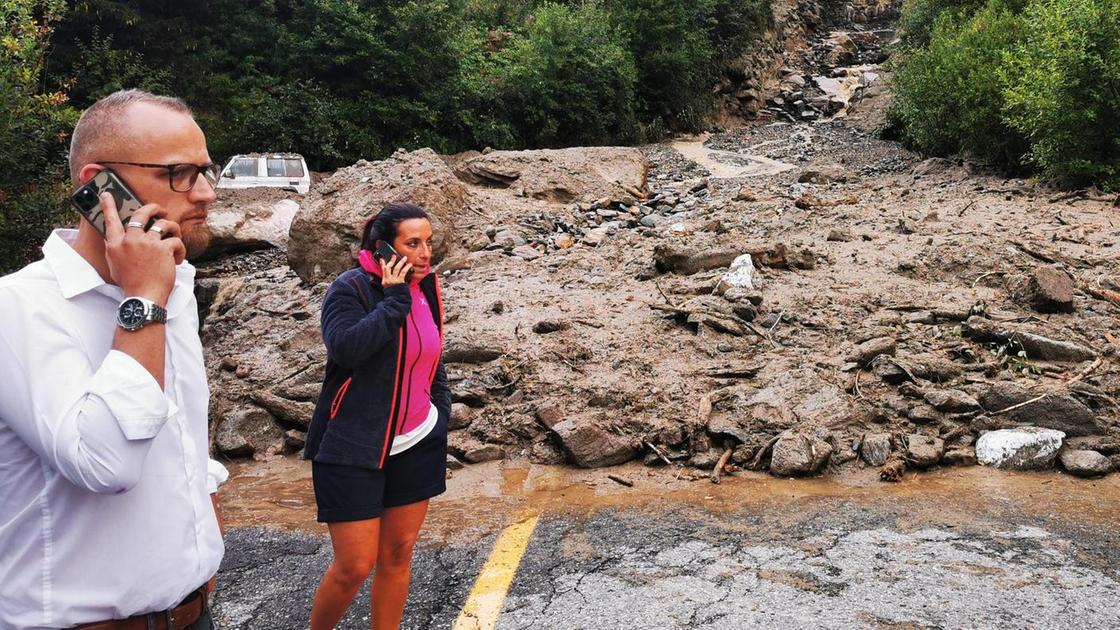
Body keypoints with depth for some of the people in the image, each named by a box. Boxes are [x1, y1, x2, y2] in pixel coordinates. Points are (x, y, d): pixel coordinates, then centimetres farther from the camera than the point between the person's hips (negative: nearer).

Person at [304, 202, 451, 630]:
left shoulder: (427, 287, 7)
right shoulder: (352, 288, -12)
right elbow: (345, 347, -30)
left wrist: (441, 413, 14)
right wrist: (394, 298, -24)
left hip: (416, 446, 6)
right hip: (353, 449, -6)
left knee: (398, 554, 12)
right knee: (355, 566, -4)